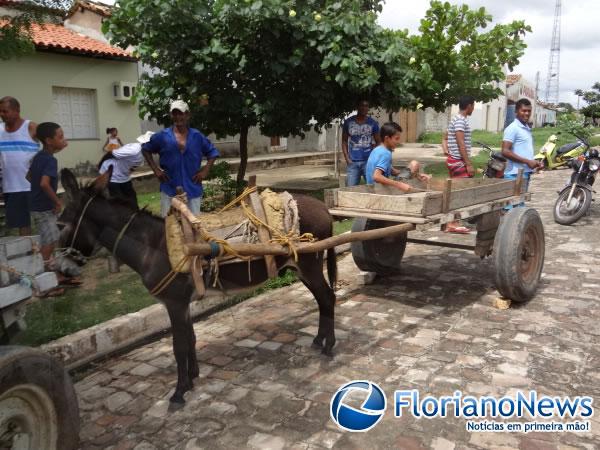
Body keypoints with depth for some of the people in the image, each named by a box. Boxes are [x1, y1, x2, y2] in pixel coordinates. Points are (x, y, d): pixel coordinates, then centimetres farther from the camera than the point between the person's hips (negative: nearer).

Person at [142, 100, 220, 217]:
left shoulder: (197, 137, 2)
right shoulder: (162, 136, 0)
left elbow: (212, 152, 13)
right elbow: (145, 149, 12)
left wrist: (206, 170, 0)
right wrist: (155, 169, 2)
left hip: (193, 189, 1)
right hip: (169, 189, -1)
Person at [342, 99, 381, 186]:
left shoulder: (373, 123, 4)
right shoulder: (348, 122, 4)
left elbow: (378, 142, 8)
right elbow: (344, 141, 9)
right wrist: (347, 158, -1)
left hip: (369, 161, 0)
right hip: (353, 162, 0)